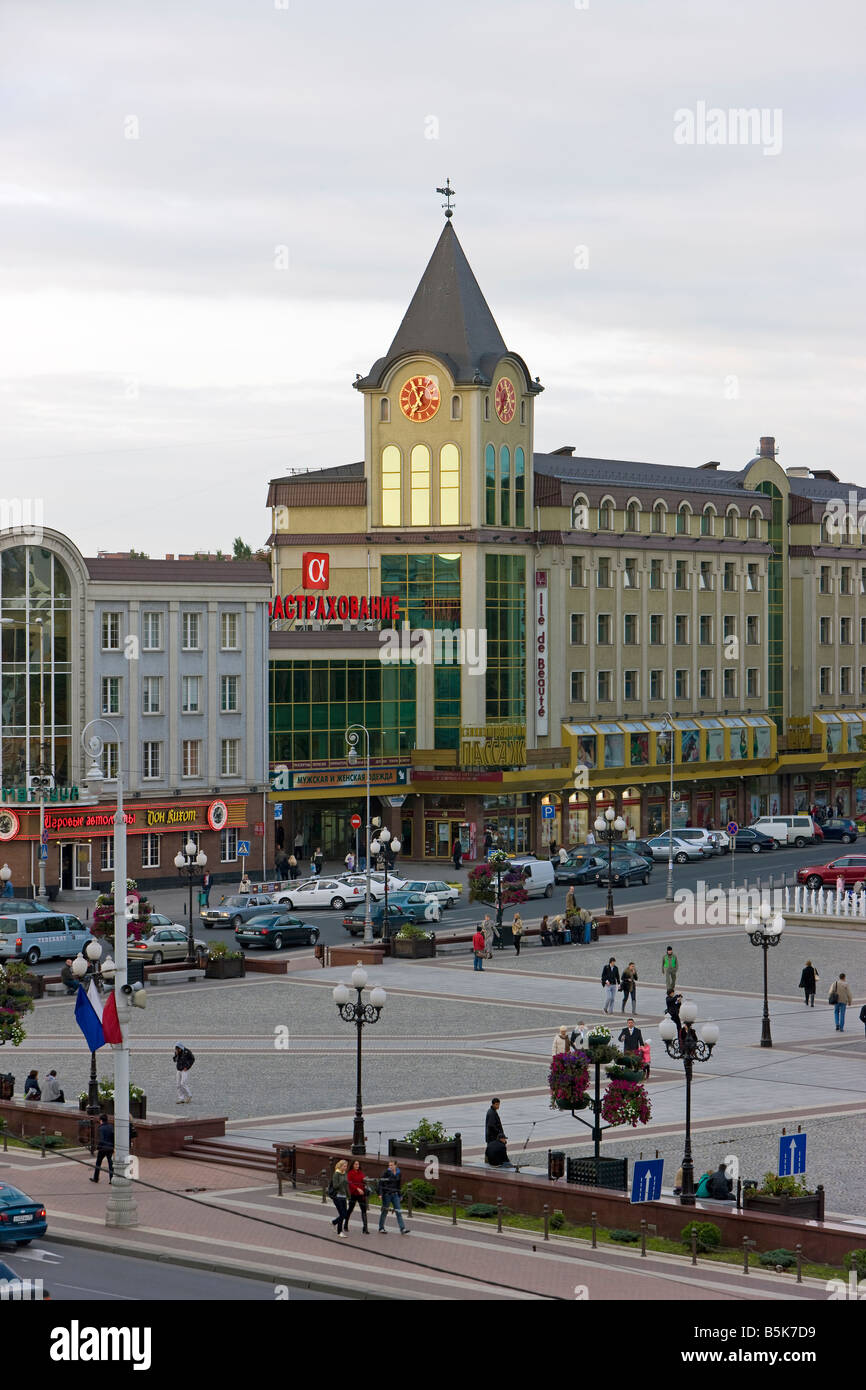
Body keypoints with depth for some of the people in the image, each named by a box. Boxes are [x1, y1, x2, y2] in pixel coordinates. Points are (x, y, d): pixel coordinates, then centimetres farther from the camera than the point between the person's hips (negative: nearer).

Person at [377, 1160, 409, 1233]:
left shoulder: (398, 1174, 6)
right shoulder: (386, 1172, -8)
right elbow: (381, 1183, -10)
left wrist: (399, 1194, 16)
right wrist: (380, 1193, -17)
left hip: (395, 1194, 4)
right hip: (387, 1194, -4)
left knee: (398, 1212, -1)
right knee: (384, 1211, 5)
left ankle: (402, 1229, -4)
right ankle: (381, 1228, 17)